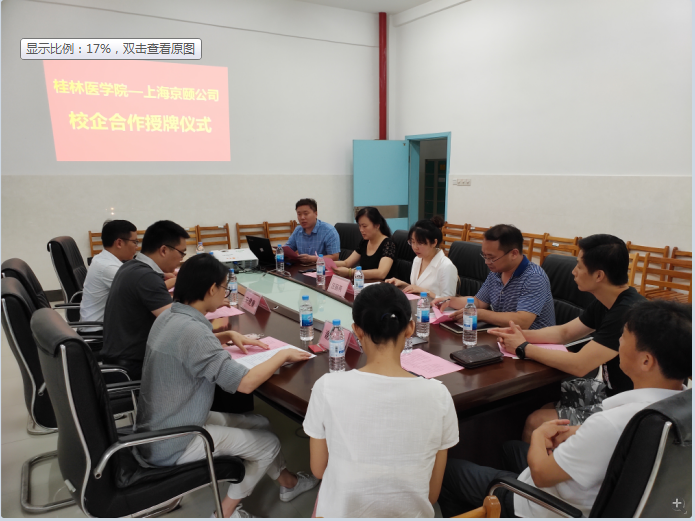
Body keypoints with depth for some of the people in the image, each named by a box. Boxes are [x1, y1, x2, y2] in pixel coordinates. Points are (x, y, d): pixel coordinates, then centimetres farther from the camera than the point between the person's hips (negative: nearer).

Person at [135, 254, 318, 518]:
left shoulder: (169, 317, -1)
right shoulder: (191, 330, -31)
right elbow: (245, 382, -34)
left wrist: (228, 335, 9)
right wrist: (282, 355, -17)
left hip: (158, 428, 9)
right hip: (171, 446, -9)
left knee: (259, 423, 15)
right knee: (267, 442, 2)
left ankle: (287, 481, 34)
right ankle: (226, 511, 20)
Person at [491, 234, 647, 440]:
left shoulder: (628, 312, -28)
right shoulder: (606, 303, 3)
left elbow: (579, 365, -28)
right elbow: (564, 332, 13)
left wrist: (523, 348, -16)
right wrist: (521, 334, -4)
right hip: (611, 390, 9)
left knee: (536, 422, -8)